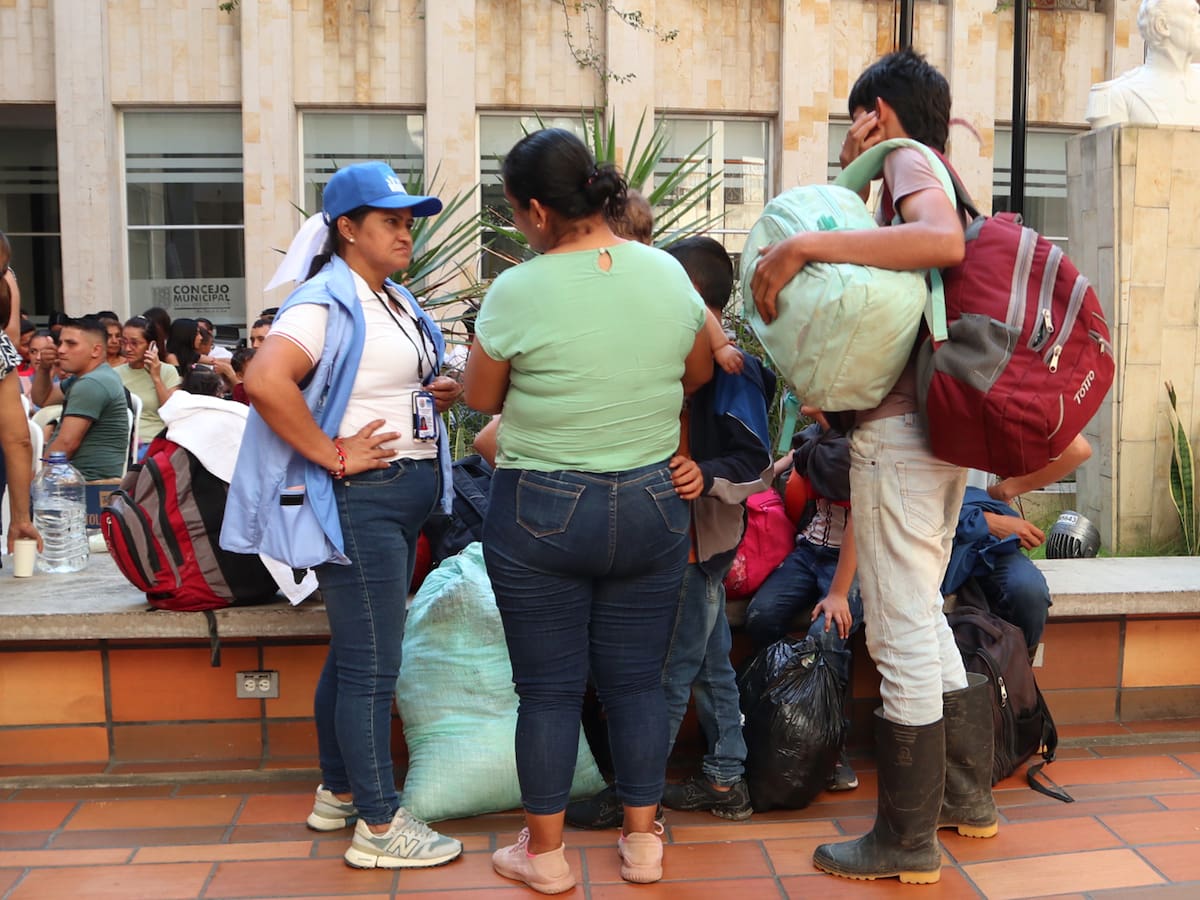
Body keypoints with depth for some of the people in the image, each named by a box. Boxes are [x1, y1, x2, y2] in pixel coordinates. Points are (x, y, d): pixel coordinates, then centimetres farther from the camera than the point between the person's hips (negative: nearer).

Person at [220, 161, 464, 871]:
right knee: (372, 665, -4)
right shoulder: (328, 301, -15)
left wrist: (439, 391, 8)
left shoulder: (396, 301, 15)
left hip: (409, 492, 10)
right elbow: (266, 381, -30)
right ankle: (379, 826, 8)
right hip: (361, 496, -10)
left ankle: (339, 793, 32)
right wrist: (333, 456, -24)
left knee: (353, 653, 18)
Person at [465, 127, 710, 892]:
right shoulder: (668, 273, -2)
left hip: (542, 514, -3)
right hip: (652, 507, 4)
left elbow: (482, 399, 0)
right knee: (637, 680, 14)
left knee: (550, 687, 9)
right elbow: (699, 374, 12)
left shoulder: (518, 291, -14)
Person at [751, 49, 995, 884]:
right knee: (923, 615, 21)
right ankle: (968, 794, 33)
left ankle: (907, 840, 11)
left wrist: (805, 244, -29)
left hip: (901, 430, -10)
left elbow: (944, 240, -30)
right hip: (941, 428, 10)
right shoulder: (925, 176, 22)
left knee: (902, 632, -2)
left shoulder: (908, 160, -6)